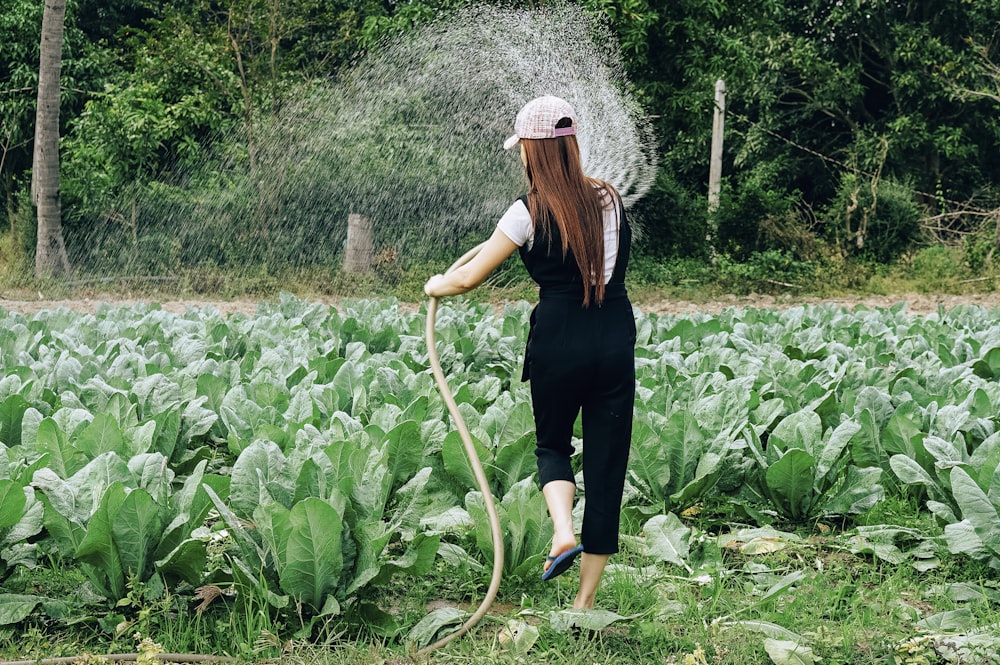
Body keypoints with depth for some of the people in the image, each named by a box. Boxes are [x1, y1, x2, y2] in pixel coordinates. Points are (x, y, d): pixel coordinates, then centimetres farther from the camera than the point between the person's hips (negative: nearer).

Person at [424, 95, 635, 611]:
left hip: (559, 342, -3)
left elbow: (468, 279, -1)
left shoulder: (529, 213, -7)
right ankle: (586, 599, 10)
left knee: (552, 444, 23)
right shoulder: (609, 199, 6)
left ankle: (564, 532, -5)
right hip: (616, 341, 3)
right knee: (607, 459, 7)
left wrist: (435, 286, 20)